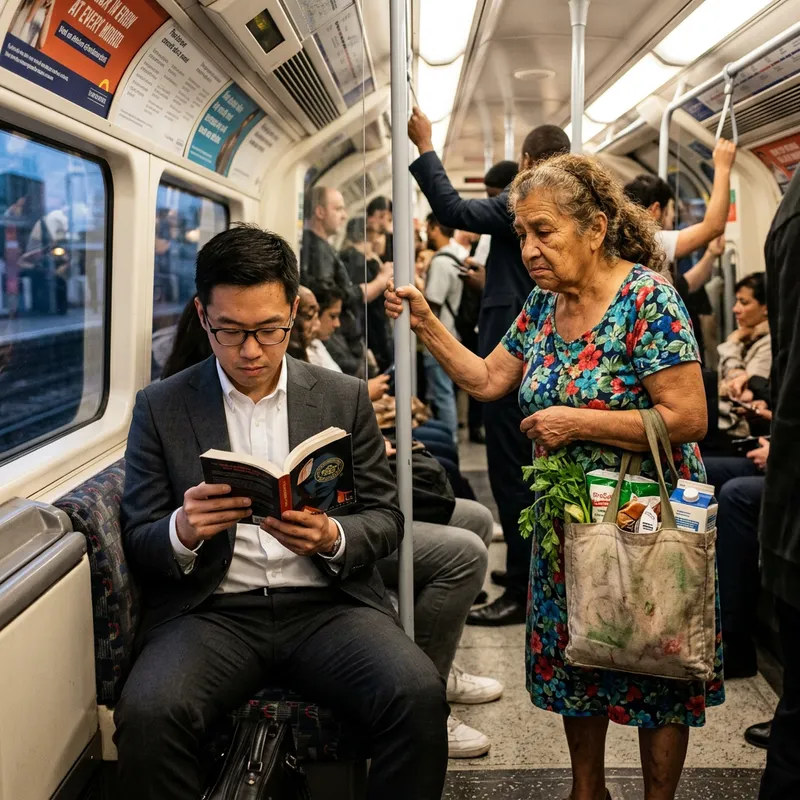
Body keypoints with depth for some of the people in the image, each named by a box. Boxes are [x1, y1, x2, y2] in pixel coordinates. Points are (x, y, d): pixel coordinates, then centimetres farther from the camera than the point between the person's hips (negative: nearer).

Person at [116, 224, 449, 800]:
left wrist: (333, 537, -14)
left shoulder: (345, 397, 9)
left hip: (328, 604, 1)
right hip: (212, 612, 0)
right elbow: (138, 544, 6)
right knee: (148, 712, -31)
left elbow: (385, 520, 10)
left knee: (419, 694, -28)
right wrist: (182, 531, -18)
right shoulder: (161, 408, 7)